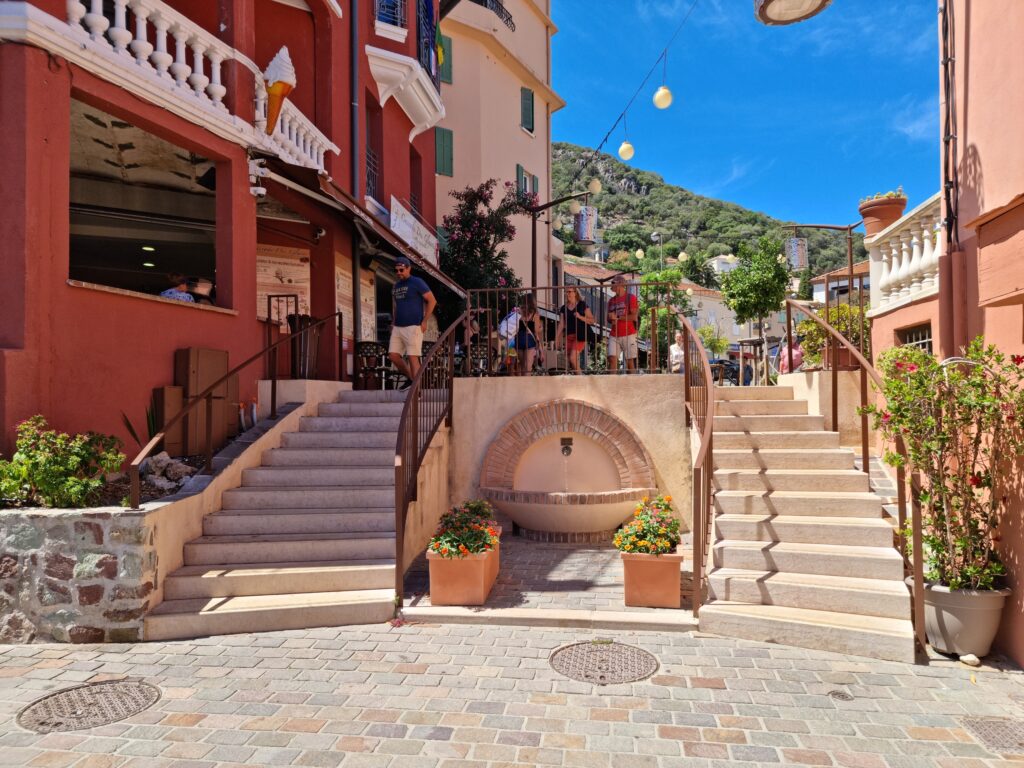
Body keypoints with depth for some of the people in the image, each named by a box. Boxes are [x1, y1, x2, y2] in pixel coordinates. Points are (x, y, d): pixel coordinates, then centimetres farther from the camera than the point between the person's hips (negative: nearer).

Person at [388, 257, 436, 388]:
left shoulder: (417, 282, -3)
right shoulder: (395, 287, 17)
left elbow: (432, 301, -6)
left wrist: (424, 322, -10)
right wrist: (394, 323, 14)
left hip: (413, 327, -7)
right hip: (397, 327, 7)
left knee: (412, 357, -10)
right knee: (393, 355, 2)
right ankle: (410, 378, 20)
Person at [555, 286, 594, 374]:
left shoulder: (582, 305, 1)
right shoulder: (564, 308, 12)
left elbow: (591, 320, -1)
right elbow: (561, 324, 11)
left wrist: (580, 317, -15)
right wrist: (557, 338, 6)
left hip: (580, 336, -5)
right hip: (568, 336, 5)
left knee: (573, 358, -20)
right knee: (570, 360, 5)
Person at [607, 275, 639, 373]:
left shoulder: (630, 297, -2)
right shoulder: (611, 300, 16)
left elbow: (634, 317, -10)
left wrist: (617, 317, -10)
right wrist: (611, 319, -2)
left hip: (628, 335, -5)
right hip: (614, 336, 5)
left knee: (630, 360, 0)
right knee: (612, 358, -8)